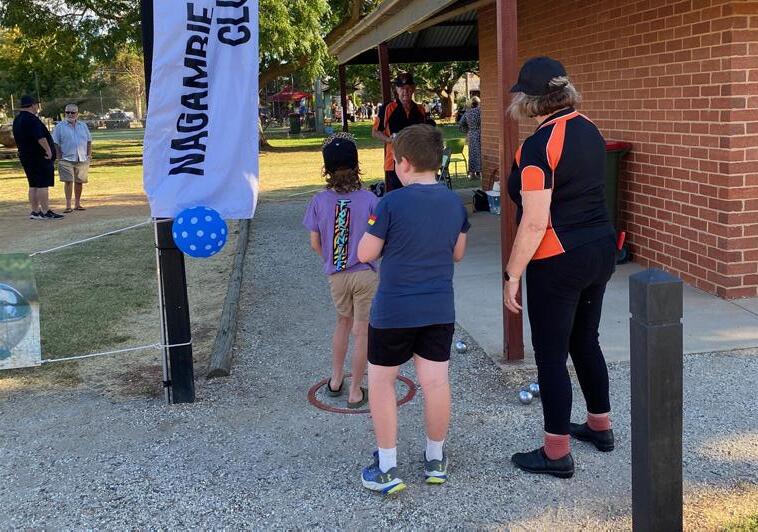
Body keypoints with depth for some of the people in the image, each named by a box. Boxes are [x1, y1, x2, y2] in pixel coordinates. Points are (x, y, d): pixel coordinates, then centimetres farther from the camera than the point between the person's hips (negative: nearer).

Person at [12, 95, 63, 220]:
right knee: (43, 185, -7)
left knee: (33, 185, 12)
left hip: (25, 157, 9)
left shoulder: (17, 121, 14)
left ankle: (35, 211, 14)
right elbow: (41, 138, -25)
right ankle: (45, 212, -8)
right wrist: (48, 150, -17)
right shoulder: (32, 120, -16)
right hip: (40, 157, -9)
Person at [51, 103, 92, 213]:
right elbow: (55, 144, 0)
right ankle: (68, 205, -7)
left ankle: (77, 204, 19)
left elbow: (89, 141, 17)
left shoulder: (83, 126, 13)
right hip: (66, 159, -3)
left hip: (82, 159, 3)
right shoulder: (59, 126, 2)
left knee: (79, 181, 8)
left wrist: (89, 155, 6)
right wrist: (59, 158, -7)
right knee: (68, 181, -9)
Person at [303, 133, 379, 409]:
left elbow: (315, 244, -1)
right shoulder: (368, 199, -13)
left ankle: (336, 380, 35)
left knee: (343, 321, 26)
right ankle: (355, 392, 16)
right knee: (361, 331, 9)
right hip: (365, 274, -2)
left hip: (335, 275, 3)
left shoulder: (319, 201, -8)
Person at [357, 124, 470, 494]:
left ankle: (387, 468, 12)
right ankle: (435, 459, 24)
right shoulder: (454, 203, 1)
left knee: (381, 381, 9)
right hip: (440, 310, 5)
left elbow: (366, 254, -10)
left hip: (394, 311, -4)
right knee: (435, 382, 10)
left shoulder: (391, 203, -15)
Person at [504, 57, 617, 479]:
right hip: (601, 249, 8)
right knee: (585, 340, 22)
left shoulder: (538, 147, -19)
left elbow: (534, 222, -22)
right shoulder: (590, 131, 7)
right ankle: (600, 426, 37)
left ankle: (557, 453, 13)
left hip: (558, 261, -8)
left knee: (551, 355, 3)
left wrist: (513, 275, -15)